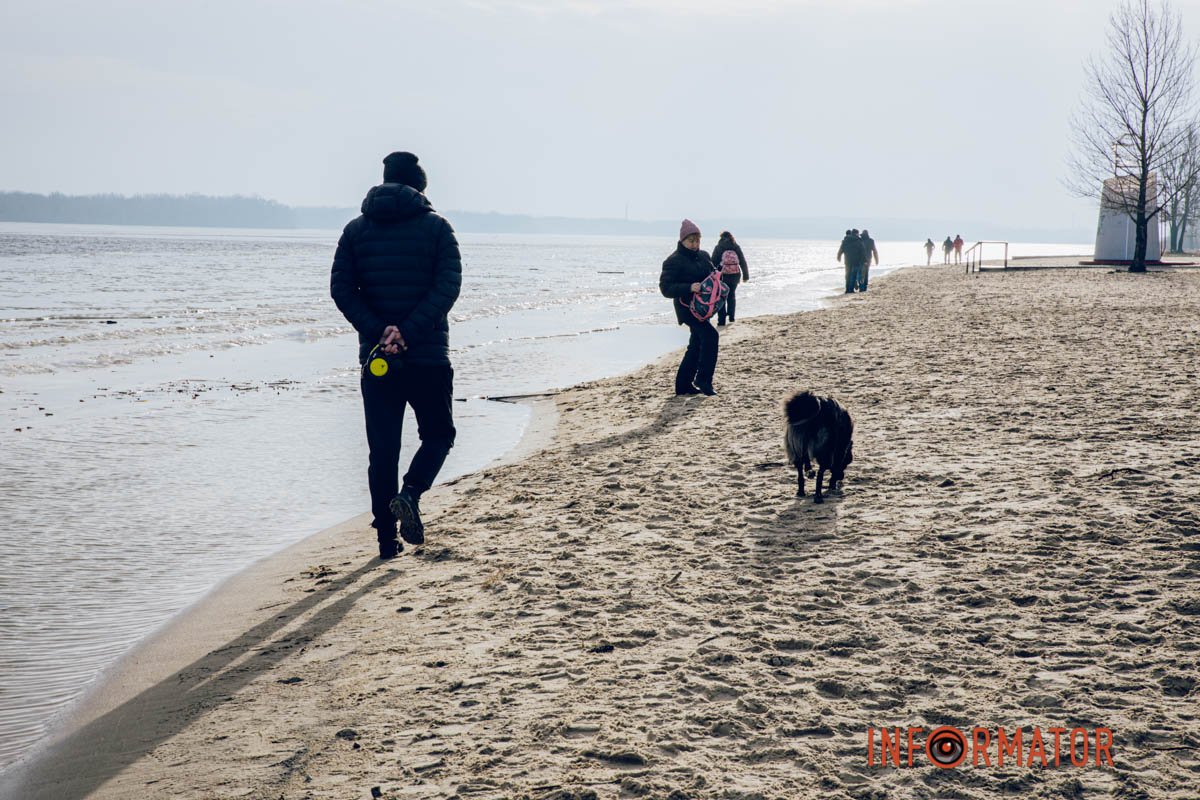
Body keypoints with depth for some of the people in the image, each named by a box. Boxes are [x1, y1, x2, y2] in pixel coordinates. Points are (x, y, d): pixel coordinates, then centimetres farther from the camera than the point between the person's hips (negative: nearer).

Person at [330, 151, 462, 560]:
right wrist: (407, 332, -17)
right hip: (428, 357, -2)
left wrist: (379, 332, -11)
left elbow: (341, 289, -3)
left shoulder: (356, 229, 7)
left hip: (376, 357, 2)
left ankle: (387, 539, 8)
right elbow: (448, 287, -12)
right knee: (438, 434, 15)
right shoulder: (436, 227, 0)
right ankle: (410, 494, -11)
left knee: (382, 450, 9)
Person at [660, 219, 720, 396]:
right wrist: (689, 288, -30)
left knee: (697, 346, 12)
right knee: (711, 335, -23)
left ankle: (684, 384, 21)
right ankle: (703, 379, -16)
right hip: (687, 307, -9)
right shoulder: (674, 261, -11)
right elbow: (665, 287, -17)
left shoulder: (704, 256, 12)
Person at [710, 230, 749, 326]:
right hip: (735, 275, 3)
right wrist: (745, 276, 12)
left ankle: (721, 321, -3)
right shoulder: (737, 247, 4)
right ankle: (731, 317, 22)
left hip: (722, 276, -3)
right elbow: (743, 263, 5)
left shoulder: (718, 248, -3)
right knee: (732, 295, 21)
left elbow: (713, 263, -5)